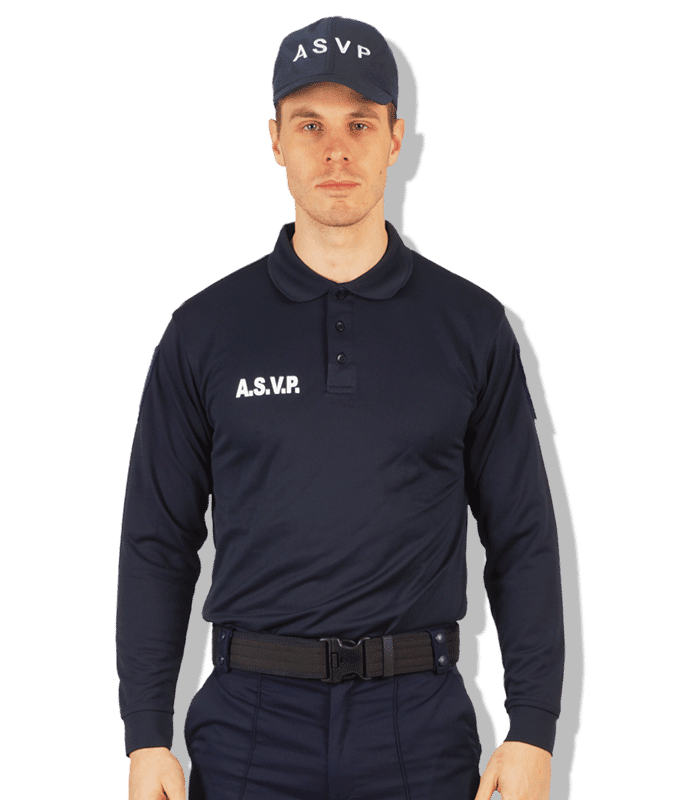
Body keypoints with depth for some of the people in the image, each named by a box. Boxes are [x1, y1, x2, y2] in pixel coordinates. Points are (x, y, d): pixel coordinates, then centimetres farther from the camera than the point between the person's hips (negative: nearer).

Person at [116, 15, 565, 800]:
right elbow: (158, 542, 5)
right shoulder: (206, 329, 3)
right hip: (251, 728, 0)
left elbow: (522, 539, 4)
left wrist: (532, 731, -3)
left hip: (418, 724, 0)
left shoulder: (472, 326, 3)